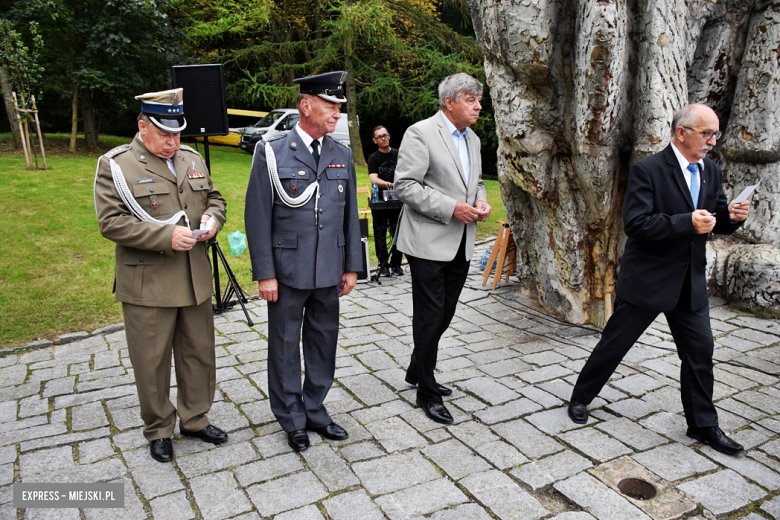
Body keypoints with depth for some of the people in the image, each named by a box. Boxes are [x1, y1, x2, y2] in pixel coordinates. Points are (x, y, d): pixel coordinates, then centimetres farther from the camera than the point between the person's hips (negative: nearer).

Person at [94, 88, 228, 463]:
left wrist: (212, 218, -6)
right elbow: (111, 222, -14)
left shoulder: (192, 159, 10)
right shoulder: (115, 165, -7)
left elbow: (215, 199, 18)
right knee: (152, 362, 7)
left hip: (195, 281, 5)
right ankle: (158, 430, 27)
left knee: (200, 354, 14)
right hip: (147, 286, -5)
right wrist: (165, 236, -23)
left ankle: (194, 419, 34)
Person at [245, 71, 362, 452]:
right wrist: (264, 274, -10)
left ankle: (315, 410, 32)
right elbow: (257, 217, -7)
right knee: (285, 343, 9)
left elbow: (350, 215, 11)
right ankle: (292, 419, 26)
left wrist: (352, 266, 8)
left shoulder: (342, 155, 7)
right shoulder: (272, 153, -6)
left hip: (329, 272, 4)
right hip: (287, 270, -4)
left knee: (324, 339, 14)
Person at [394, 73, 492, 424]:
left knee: (444, 313, 15)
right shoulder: (420, 133, -10)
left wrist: (481, 202, 3)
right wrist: (451, 208, -20)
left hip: (460, 244, 8)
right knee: (430, 316, -1)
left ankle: (417, 372, 35)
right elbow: (405, 186, -16)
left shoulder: (472, 139, 16)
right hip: (429, 241, -8)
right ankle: (426, 392, 13)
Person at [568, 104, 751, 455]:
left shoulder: (711, 172, 9)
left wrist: (731, 216, -8)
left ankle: (703, 424, 26)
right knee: (614, 344, 6)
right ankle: (580, 398, 26)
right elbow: (635, 224, -22)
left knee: (700, 350, 10)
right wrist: (686, 223, -28)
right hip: (647, 278, -6)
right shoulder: (648, 170, -13)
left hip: (690, 282, 6)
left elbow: (715, 220, 14)